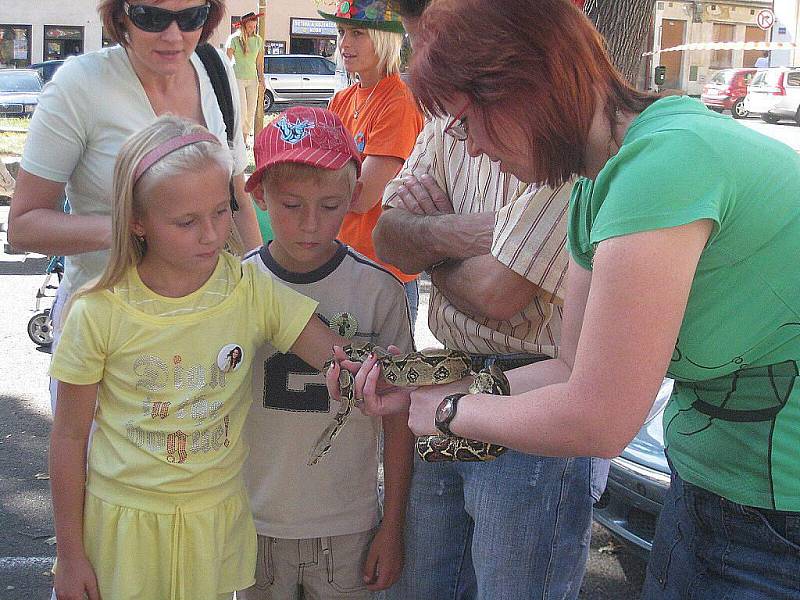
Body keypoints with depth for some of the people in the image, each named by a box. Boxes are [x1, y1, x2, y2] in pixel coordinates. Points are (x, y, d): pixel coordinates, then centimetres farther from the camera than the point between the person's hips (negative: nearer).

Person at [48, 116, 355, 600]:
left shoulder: (253, 292, -11)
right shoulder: (99, 312, -15)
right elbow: (69, 437, -6)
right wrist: (70, 554, -1)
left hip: (217, 513, 2)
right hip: (123, 518, -2)